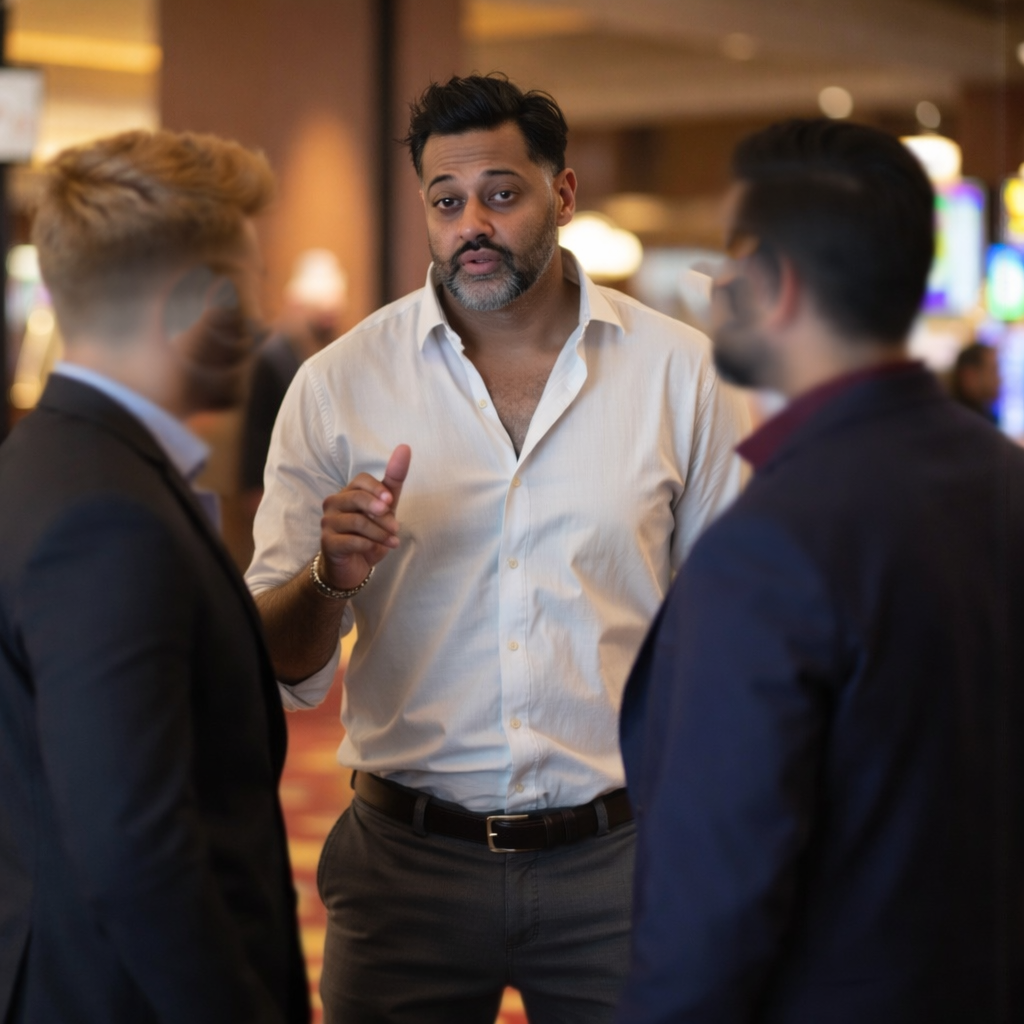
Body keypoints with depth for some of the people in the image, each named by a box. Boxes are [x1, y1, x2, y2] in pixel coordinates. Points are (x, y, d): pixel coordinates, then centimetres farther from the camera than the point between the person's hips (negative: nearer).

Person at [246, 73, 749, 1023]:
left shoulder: (679, 372, -2)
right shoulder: (339, 385, -2)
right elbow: (279, 668, 0)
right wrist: (330, 579, -21)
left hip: (618, 852, 0)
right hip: (406, 855, 0)